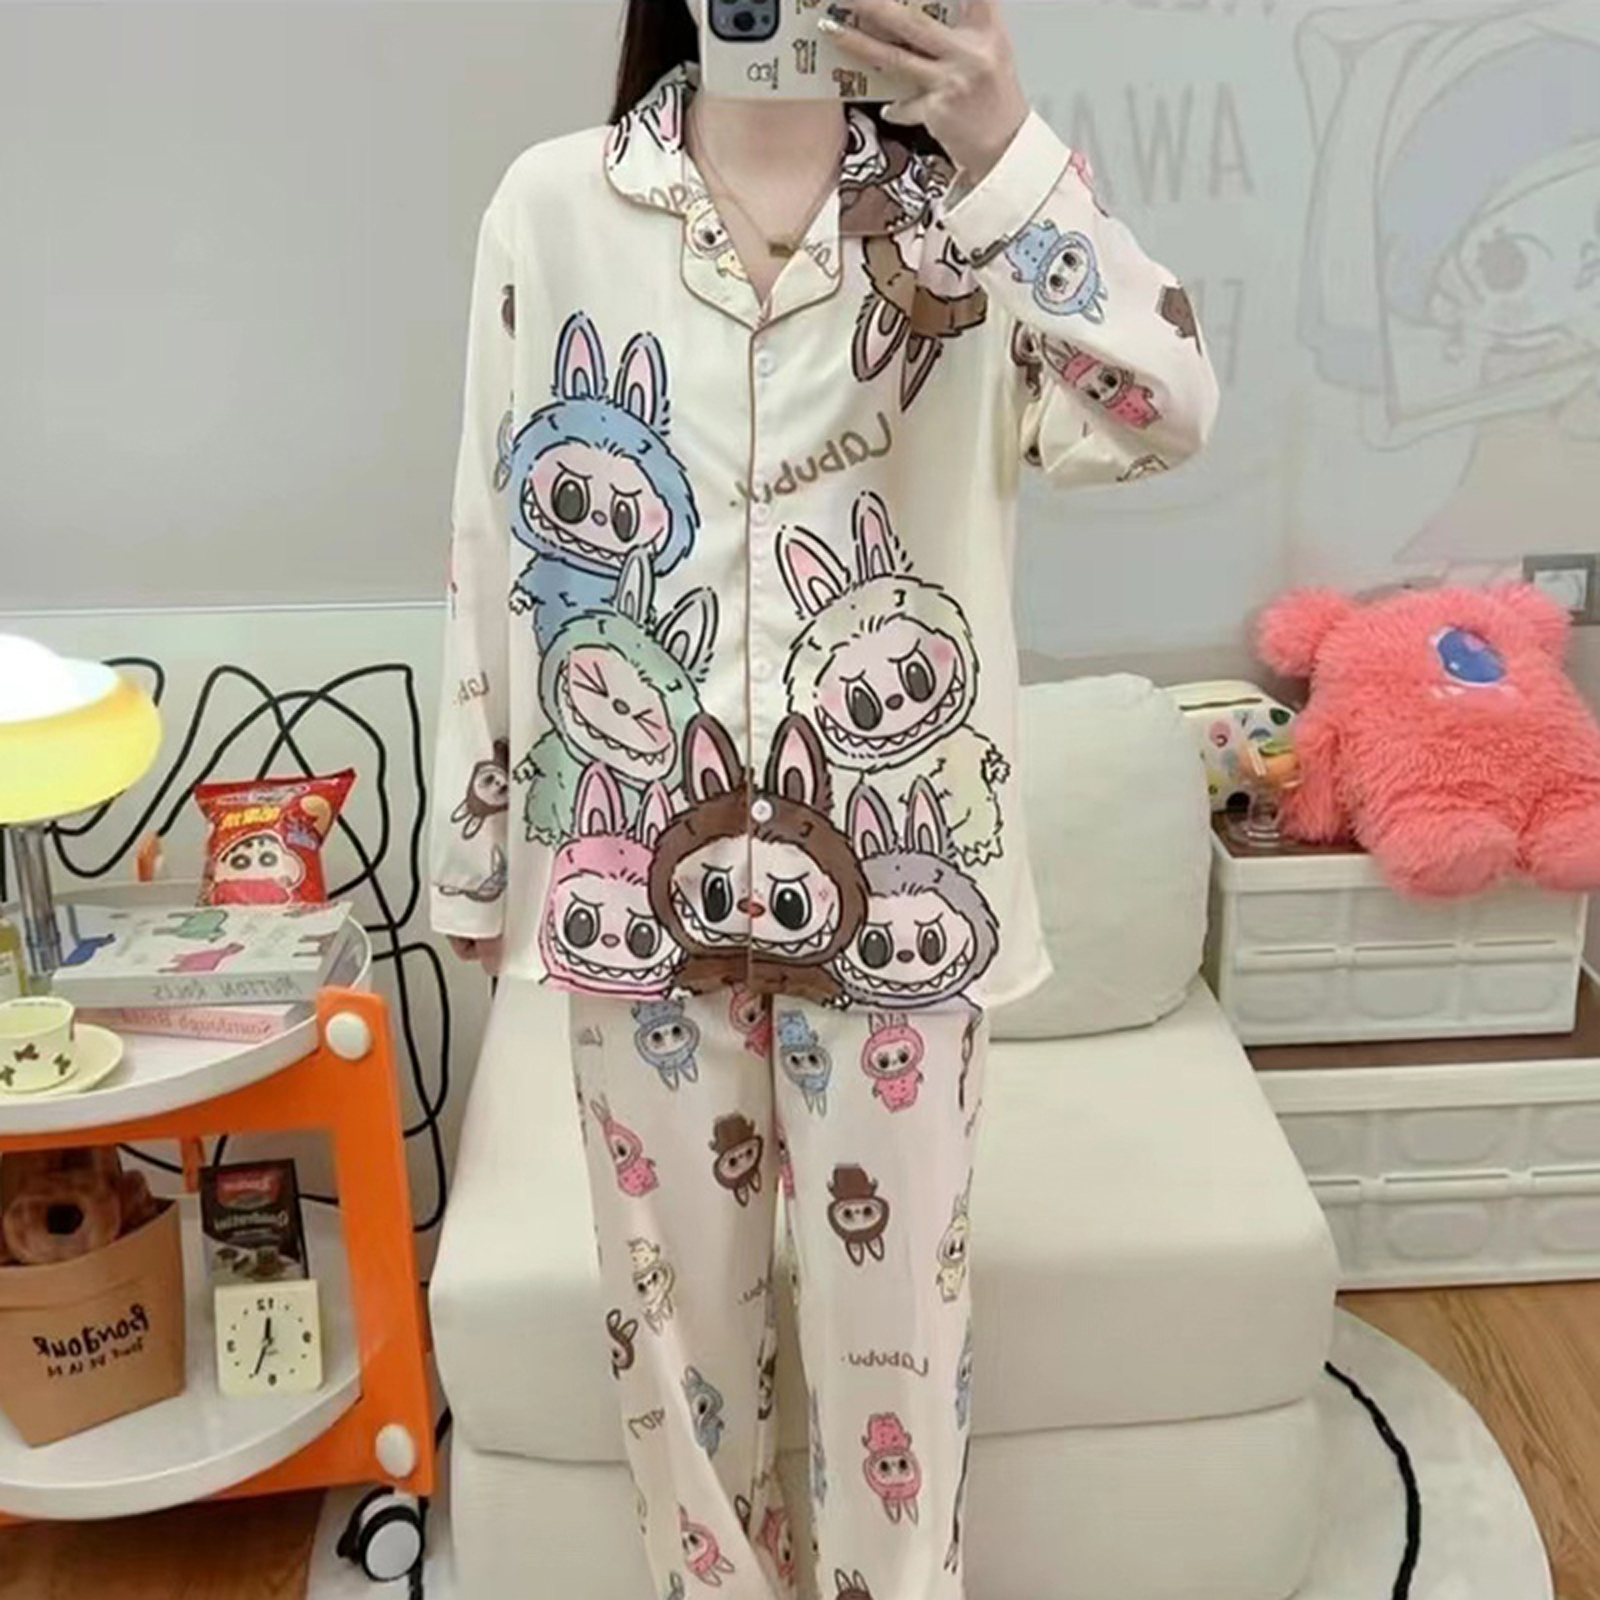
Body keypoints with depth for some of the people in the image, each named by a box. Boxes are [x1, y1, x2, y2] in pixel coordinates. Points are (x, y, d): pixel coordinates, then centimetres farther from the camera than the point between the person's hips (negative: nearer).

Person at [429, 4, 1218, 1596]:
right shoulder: (552, 204, 0)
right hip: (637, 867, 1)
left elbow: (1162, 414, -19)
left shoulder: (964, 205, -2)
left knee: (890, 1288, 14)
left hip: (888, 864, 0)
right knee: (676, 1285, 17)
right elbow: (495, 532, 3)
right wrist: (468, 843, 6)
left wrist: (1003, 148, -30)